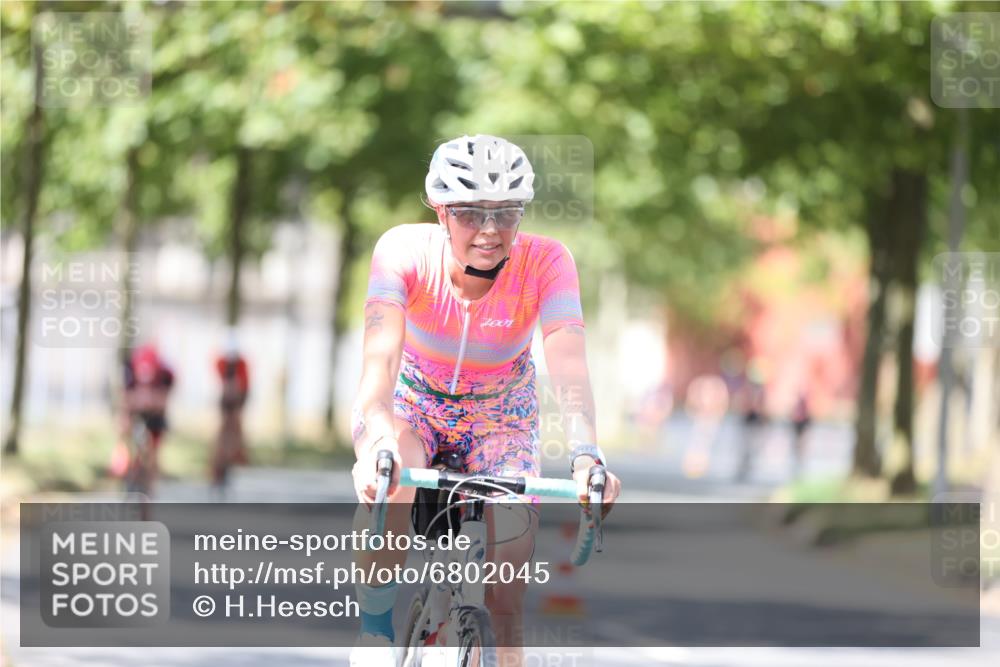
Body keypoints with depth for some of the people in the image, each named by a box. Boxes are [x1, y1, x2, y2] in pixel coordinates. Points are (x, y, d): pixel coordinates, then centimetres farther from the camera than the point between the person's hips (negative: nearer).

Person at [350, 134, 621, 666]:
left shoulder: (546, 262, -27)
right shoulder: (404, 250, -28)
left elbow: (568, 364, -38)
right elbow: (381, 353, -41)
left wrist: (586, 456, -56)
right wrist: (374, 442, -60)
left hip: (500, 416, 0)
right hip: (415, 405, 0)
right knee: (388, 478, -35)